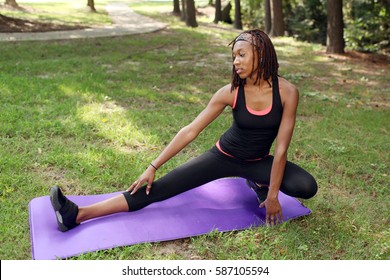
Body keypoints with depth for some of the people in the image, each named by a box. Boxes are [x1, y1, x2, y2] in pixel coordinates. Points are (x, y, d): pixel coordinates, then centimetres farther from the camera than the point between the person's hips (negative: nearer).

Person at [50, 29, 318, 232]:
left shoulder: (287, 91, -20)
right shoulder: (231, 91, -18)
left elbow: (281, 147, -17)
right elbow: (190, 131, -17)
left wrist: (272, 194, -18)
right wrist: (153, 166, -19)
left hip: (257, 161, 1)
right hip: (224, 156, -1)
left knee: (307, 187, -26)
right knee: (161, 188, -15)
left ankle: (258, 184, 5)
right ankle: (77, 214, -21)